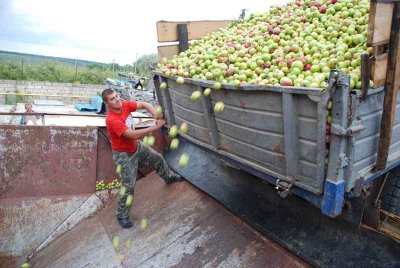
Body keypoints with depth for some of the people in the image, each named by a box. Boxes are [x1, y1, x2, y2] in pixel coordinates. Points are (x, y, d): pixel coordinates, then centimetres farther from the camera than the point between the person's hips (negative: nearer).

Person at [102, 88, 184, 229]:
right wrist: (156, 127, -36)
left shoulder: (124, 105, -13)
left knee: (158, 159, 23)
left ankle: (169, 177, 54)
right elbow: (133, 134, -38)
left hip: (137, 147, 8)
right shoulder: (111, 119, -33)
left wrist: (155, 114, -29)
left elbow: (144, 104, -8)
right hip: (124, 155, -8)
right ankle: (122, 216, 18)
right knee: (128, 186, -4)